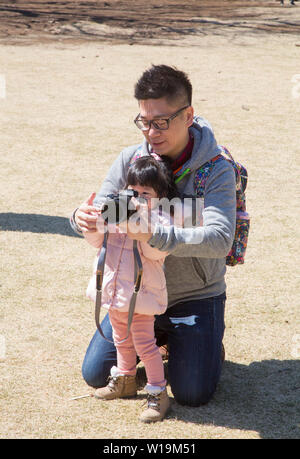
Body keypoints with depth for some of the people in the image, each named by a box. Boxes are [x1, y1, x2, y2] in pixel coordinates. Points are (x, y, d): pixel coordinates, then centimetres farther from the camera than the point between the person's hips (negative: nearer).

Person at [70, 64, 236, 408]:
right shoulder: (130, 160, -8)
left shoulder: (217, 171, -20)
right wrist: (83, 218, -35)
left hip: (195, 297, -4)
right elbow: (102, 211, -9)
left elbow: (220, 238, -33)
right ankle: (156, 337, 31)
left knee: (192, 395, -10)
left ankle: (210, 341, 23)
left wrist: (153, 235, -47)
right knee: (96, 375, 4)